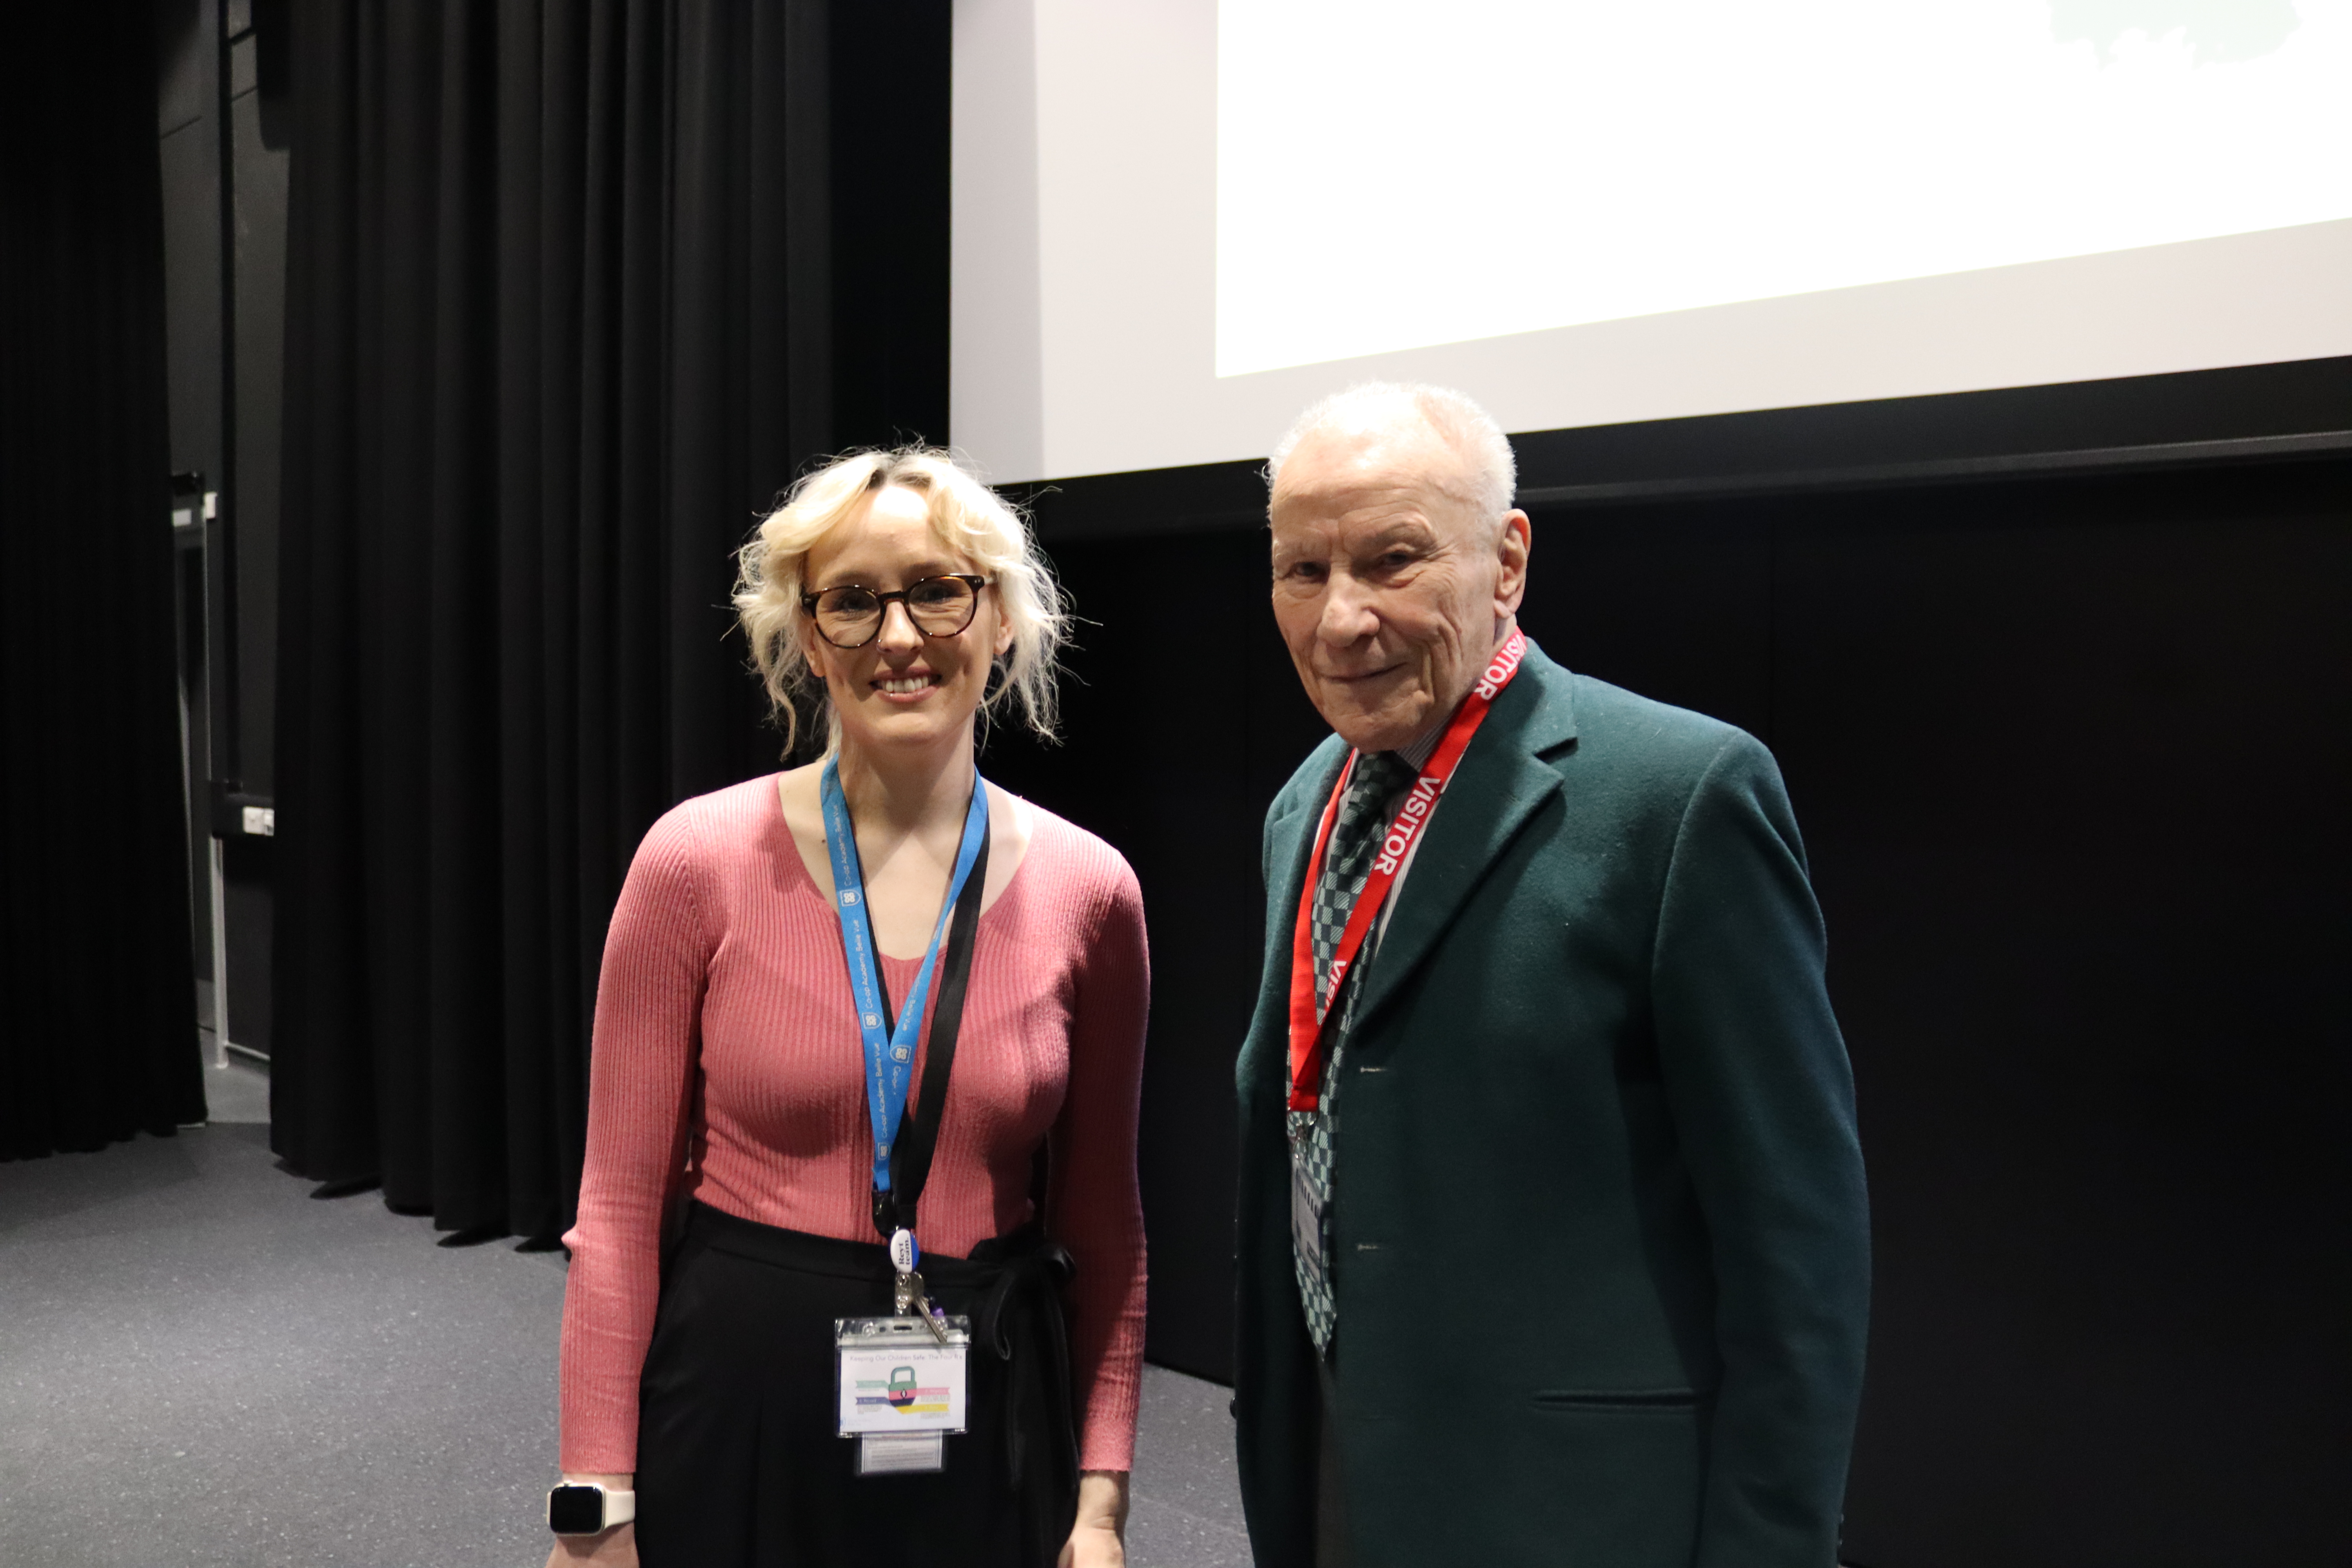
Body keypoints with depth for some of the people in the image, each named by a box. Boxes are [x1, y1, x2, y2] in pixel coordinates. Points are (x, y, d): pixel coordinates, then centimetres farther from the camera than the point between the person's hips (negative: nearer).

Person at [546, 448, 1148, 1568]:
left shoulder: (1089, 890, -6)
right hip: (736, 1403, -1)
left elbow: (1102, 1216, 2)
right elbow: (621, 1203, -6)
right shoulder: (698, 863, -11)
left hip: (988, 1411, 2)